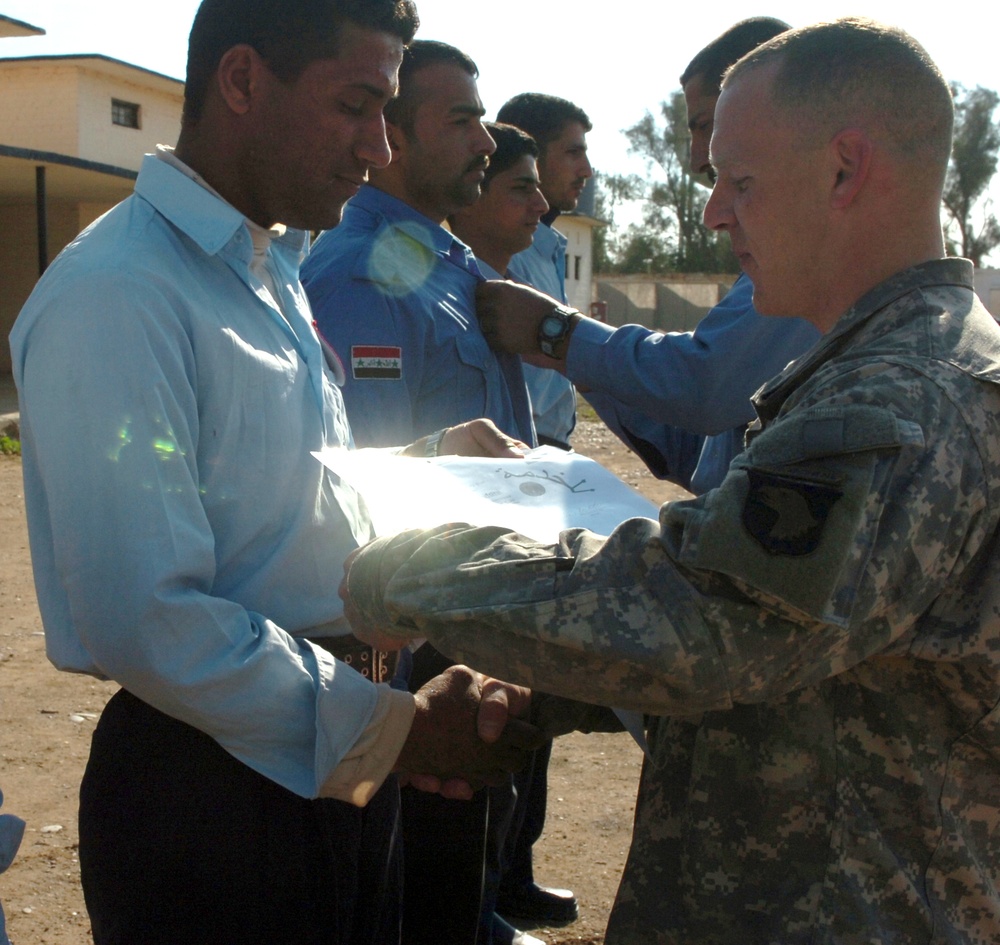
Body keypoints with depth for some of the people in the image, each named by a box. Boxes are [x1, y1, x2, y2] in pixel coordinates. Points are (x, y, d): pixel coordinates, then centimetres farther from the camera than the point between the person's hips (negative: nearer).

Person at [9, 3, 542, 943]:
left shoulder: (274, 271, 11)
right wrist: (395, 730, -21)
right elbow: (145, 621, -25)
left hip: (338, 764, 9)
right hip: (210, 785, -8)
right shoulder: (114, 296, -19)